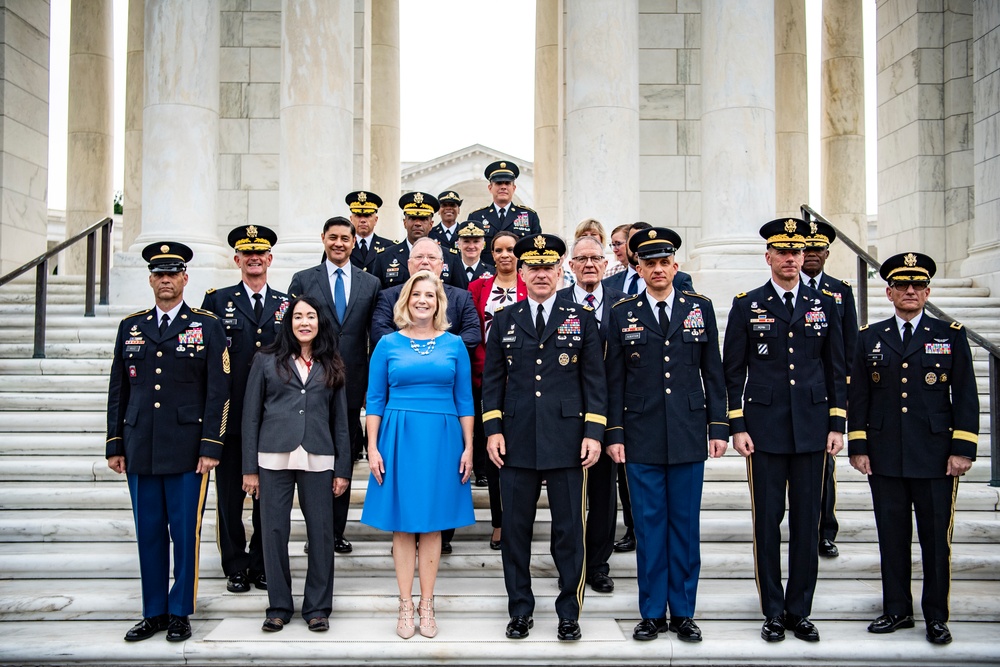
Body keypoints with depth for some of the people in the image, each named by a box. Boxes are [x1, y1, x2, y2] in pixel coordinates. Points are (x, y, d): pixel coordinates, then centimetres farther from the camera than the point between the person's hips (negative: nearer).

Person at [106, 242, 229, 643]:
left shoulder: (207, 326, 1)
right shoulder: (131, 327, 12)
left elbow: (218, 392, -3)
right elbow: (118, 390, 13)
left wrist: (211, 447, -9)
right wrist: (114, 445, 9)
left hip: (188, 451, -3)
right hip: (140, 450, 3)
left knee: (185, 533, 2)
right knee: (148, 533, 9)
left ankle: (180, 613, 16)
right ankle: (153, 613, 22)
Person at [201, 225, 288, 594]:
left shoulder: (287, 304, 10)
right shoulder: (217, 300, 6)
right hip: (231, 414, -1)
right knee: (230, 494, 6)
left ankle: (262, 564, 21)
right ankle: (236, 567, 18)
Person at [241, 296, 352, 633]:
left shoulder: (331, 367, 12)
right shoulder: (267, 360, 7)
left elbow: (340, 420, 11)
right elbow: (251, 415, 5)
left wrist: (343, 469, 6)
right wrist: (249, 467, 0)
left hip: (318, 460, 1)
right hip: (274, 457, -1)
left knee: (321, 531, 1)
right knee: (274, 531, 3)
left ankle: (317, 606, 15)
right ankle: (279, 606, 18)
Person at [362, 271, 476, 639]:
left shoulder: (454, 344, 5)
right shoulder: (388, 344, 3)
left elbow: (464, 400, 6)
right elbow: (375, 399, 4)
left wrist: (468, 447, 1)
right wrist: (372, 448, -3)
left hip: (441, 439, 1)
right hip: (399, 438, 0)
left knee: (432, 523, 6)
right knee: (402, 523, 4)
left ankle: (426, 604, 16)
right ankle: (406, 605, 15)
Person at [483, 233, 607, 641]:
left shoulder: (581, 320, 6)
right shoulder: (505, 320, 9)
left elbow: (594, 381, 4)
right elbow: (492, 379, 9)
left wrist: (594, 433, -4)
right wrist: (493, 430, 1)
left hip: (566, 442, -1)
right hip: (516, 442, 1)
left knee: (568, 530, 5)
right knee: (515, 530, 8)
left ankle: (569, 613, 20)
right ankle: (520, 611, 23)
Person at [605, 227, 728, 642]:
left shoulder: (700, 308, 7)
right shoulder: (622, 313, 4)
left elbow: (713, 372, 7)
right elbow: (615, 379, 3)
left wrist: (719, 427, 2)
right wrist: (614, 433, -1)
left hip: (688, 436, 1)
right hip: (641, 437, -1)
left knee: (685, 525, 8)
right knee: (649, 526, 6)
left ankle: (683, 612, 20)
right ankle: (652, 613, 18)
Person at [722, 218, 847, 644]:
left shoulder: (824, 305, 8)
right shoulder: (747, 306, 2)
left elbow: (836, 370, 10)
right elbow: (733, 372, 2)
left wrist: (837, 425, 4)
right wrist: (737, 427, -4)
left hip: (811, 430, 2)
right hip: (764, 429, -2)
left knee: (807, 522, 7)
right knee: (768, 521, 3)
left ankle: (799, 611, 20)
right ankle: (774, 612, 16)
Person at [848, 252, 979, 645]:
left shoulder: (951, 335, 5)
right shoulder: (871, 338, 9)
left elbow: (965, 396, 2)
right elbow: (859, 396, 8)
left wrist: (963, 449, -5)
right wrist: (858, 447, 3)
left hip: (936, 457, -1)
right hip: (885, 458, 2)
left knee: (936, 538, 4)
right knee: (892, 536, 8)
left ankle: (936, 617, 17)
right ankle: (897, 610, 21)